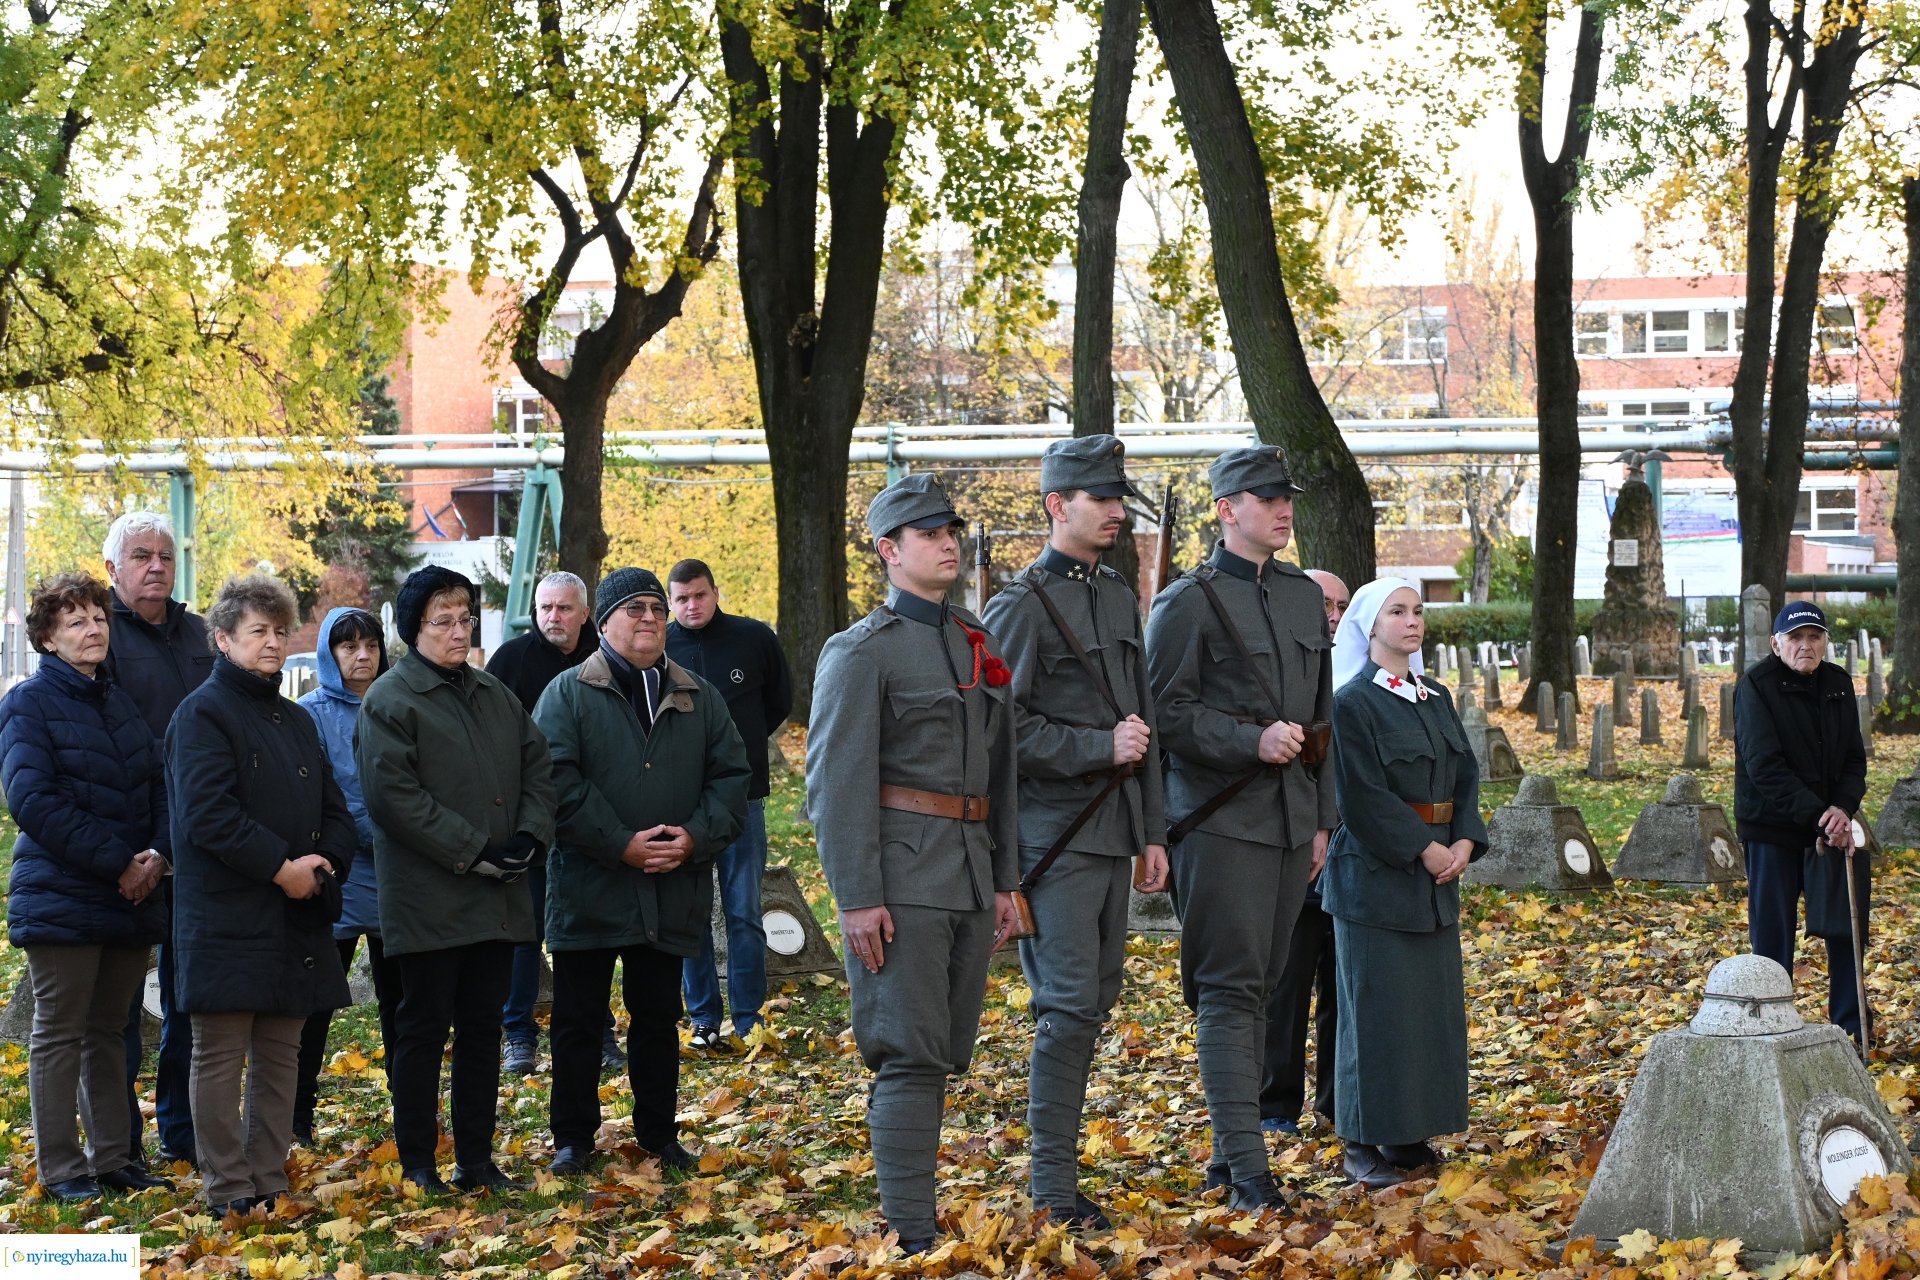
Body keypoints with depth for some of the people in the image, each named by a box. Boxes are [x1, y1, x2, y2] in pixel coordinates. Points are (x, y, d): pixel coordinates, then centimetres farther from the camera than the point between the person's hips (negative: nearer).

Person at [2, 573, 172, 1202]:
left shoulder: (119, 702, 14)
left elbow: (159, 785, 14)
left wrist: (157, 852, -6)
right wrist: (116, 863, -18)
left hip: (130, 899, 6)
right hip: (61, 900, -6)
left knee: (109, 1031, 13)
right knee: (60, 1034, 0)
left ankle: (111, 1157, 19)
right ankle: (61, 1169, 4)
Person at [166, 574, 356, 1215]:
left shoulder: (297, 721, 18)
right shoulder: (203, 714, -6)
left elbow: (335, 809, 18)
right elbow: (208, 813, -17)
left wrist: (324, 863, -2)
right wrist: (281, 867, -17)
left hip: (296, 919, 7)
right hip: (227, 917, -7)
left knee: (280, 1053, 10)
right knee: (221, 1056, -2)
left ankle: (269, 1181, 17)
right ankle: (227, 1188, 3)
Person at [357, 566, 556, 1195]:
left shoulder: (494, 694, 15)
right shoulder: (389, 700, -8)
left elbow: (537, 764, 17)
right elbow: (393, 795, -17)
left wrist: (529, 836, -2)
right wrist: (471, 852, -19)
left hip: (497, 900, 7)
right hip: (430, 901, -7)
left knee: (483, 1027, 11)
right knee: (425, 1028, 0)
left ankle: (476, 1159, 19)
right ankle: (417, 1163, 8)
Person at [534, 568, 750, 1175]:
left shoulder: (700, 699, 10)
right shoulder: (568, 695, -2)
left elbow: (731, 776, 7)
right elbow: (558, 783, -12)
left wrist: (696, 838, -11)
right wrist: (621, 845, -19)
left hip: (672, 893, 3)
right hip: (589, 891, -3)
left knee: (658, 1020, 12)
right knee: (578, 1020, 4)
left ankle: (658, 1132, 23)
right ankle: (573, 1137, 14)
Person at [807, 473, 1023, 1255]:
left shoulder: (978, 645, 16)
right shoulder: (861, 653, -6)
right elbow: (836, 781, -11)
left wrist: (1005, 880, 15)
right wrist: (857, 898, -17)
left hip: (970, 879, 7)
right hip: (903, 880, -7)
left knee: (944, 1054, 11)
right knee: (911, 1056, -8)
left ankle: (911, 1209, 20)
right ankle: (911, 1234, -7)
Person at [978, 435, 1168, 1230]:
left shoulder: (1120, 597, 15)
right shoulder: (1022, 607, -10)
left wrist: (1153, 832, 16)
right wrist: (1099, 747, -18)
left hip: (1115, 832, 8)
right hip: (1058, 836, -8)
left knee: (1096, 999, 11)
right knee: (1069, 1007, -9)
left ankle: (1057, 1155, 20)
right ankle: (1054, 1190, -4)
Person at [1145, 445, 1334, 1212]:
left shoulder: (1305, 598, 16)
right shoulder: (1187, 603, -5)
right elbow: (1167, 712, -10)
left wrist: (1323, 817, 16)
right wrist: (1251, 740, -21)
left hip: (1290, 822, 7)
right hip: (1221, 822, -7)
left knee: (1259, 984, 11)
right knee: (1230, 989, -9)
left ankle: (1226, 1152, 18)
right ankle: (1246, 1167, -10)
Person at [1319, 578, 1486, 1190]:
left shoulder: (1436, 700, 13)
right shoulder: (1353, 703, -9)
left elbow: (1465, 774, 11)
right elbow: (1363, 795, -15)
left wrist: (1464, 842, -5)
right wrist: (1425, 849, -16)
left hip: (1435, 874, 7)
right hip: (1376, 873, -7)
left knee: (1433, 1003, 8)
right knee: (1376, 1006, -4)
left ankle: (1407, 1134, 16)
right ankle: (1361, 1145, 2)